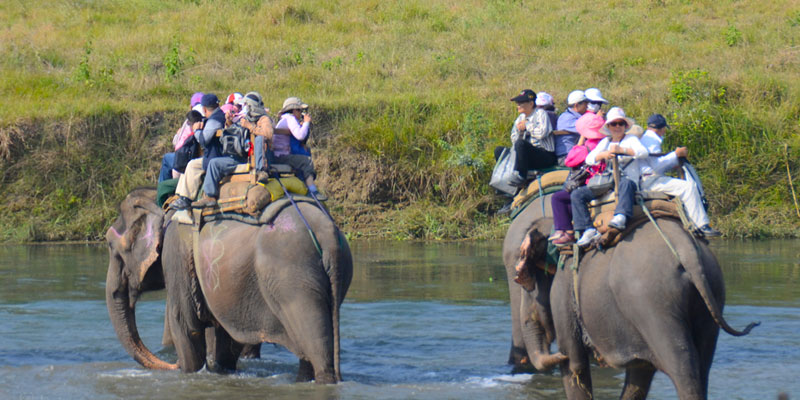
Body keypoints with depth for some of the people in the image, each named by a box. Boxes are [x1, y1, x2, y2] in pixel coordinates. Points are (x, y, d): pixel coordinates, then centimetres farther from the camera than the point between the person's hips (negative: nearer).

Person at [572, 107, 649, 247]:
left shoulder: (631, 139, 10)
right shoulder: (605, 142, 22)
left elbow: (644, 153, -11)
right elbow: (589, 159, 9)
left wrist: (621, 150, -21)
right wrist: (603, 154, -12)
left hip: (628, 180, -5)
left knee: (625, 183, -42)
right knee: (576, 194, -11)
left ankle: (620, 217, -56)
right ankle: (589, 230, -22)